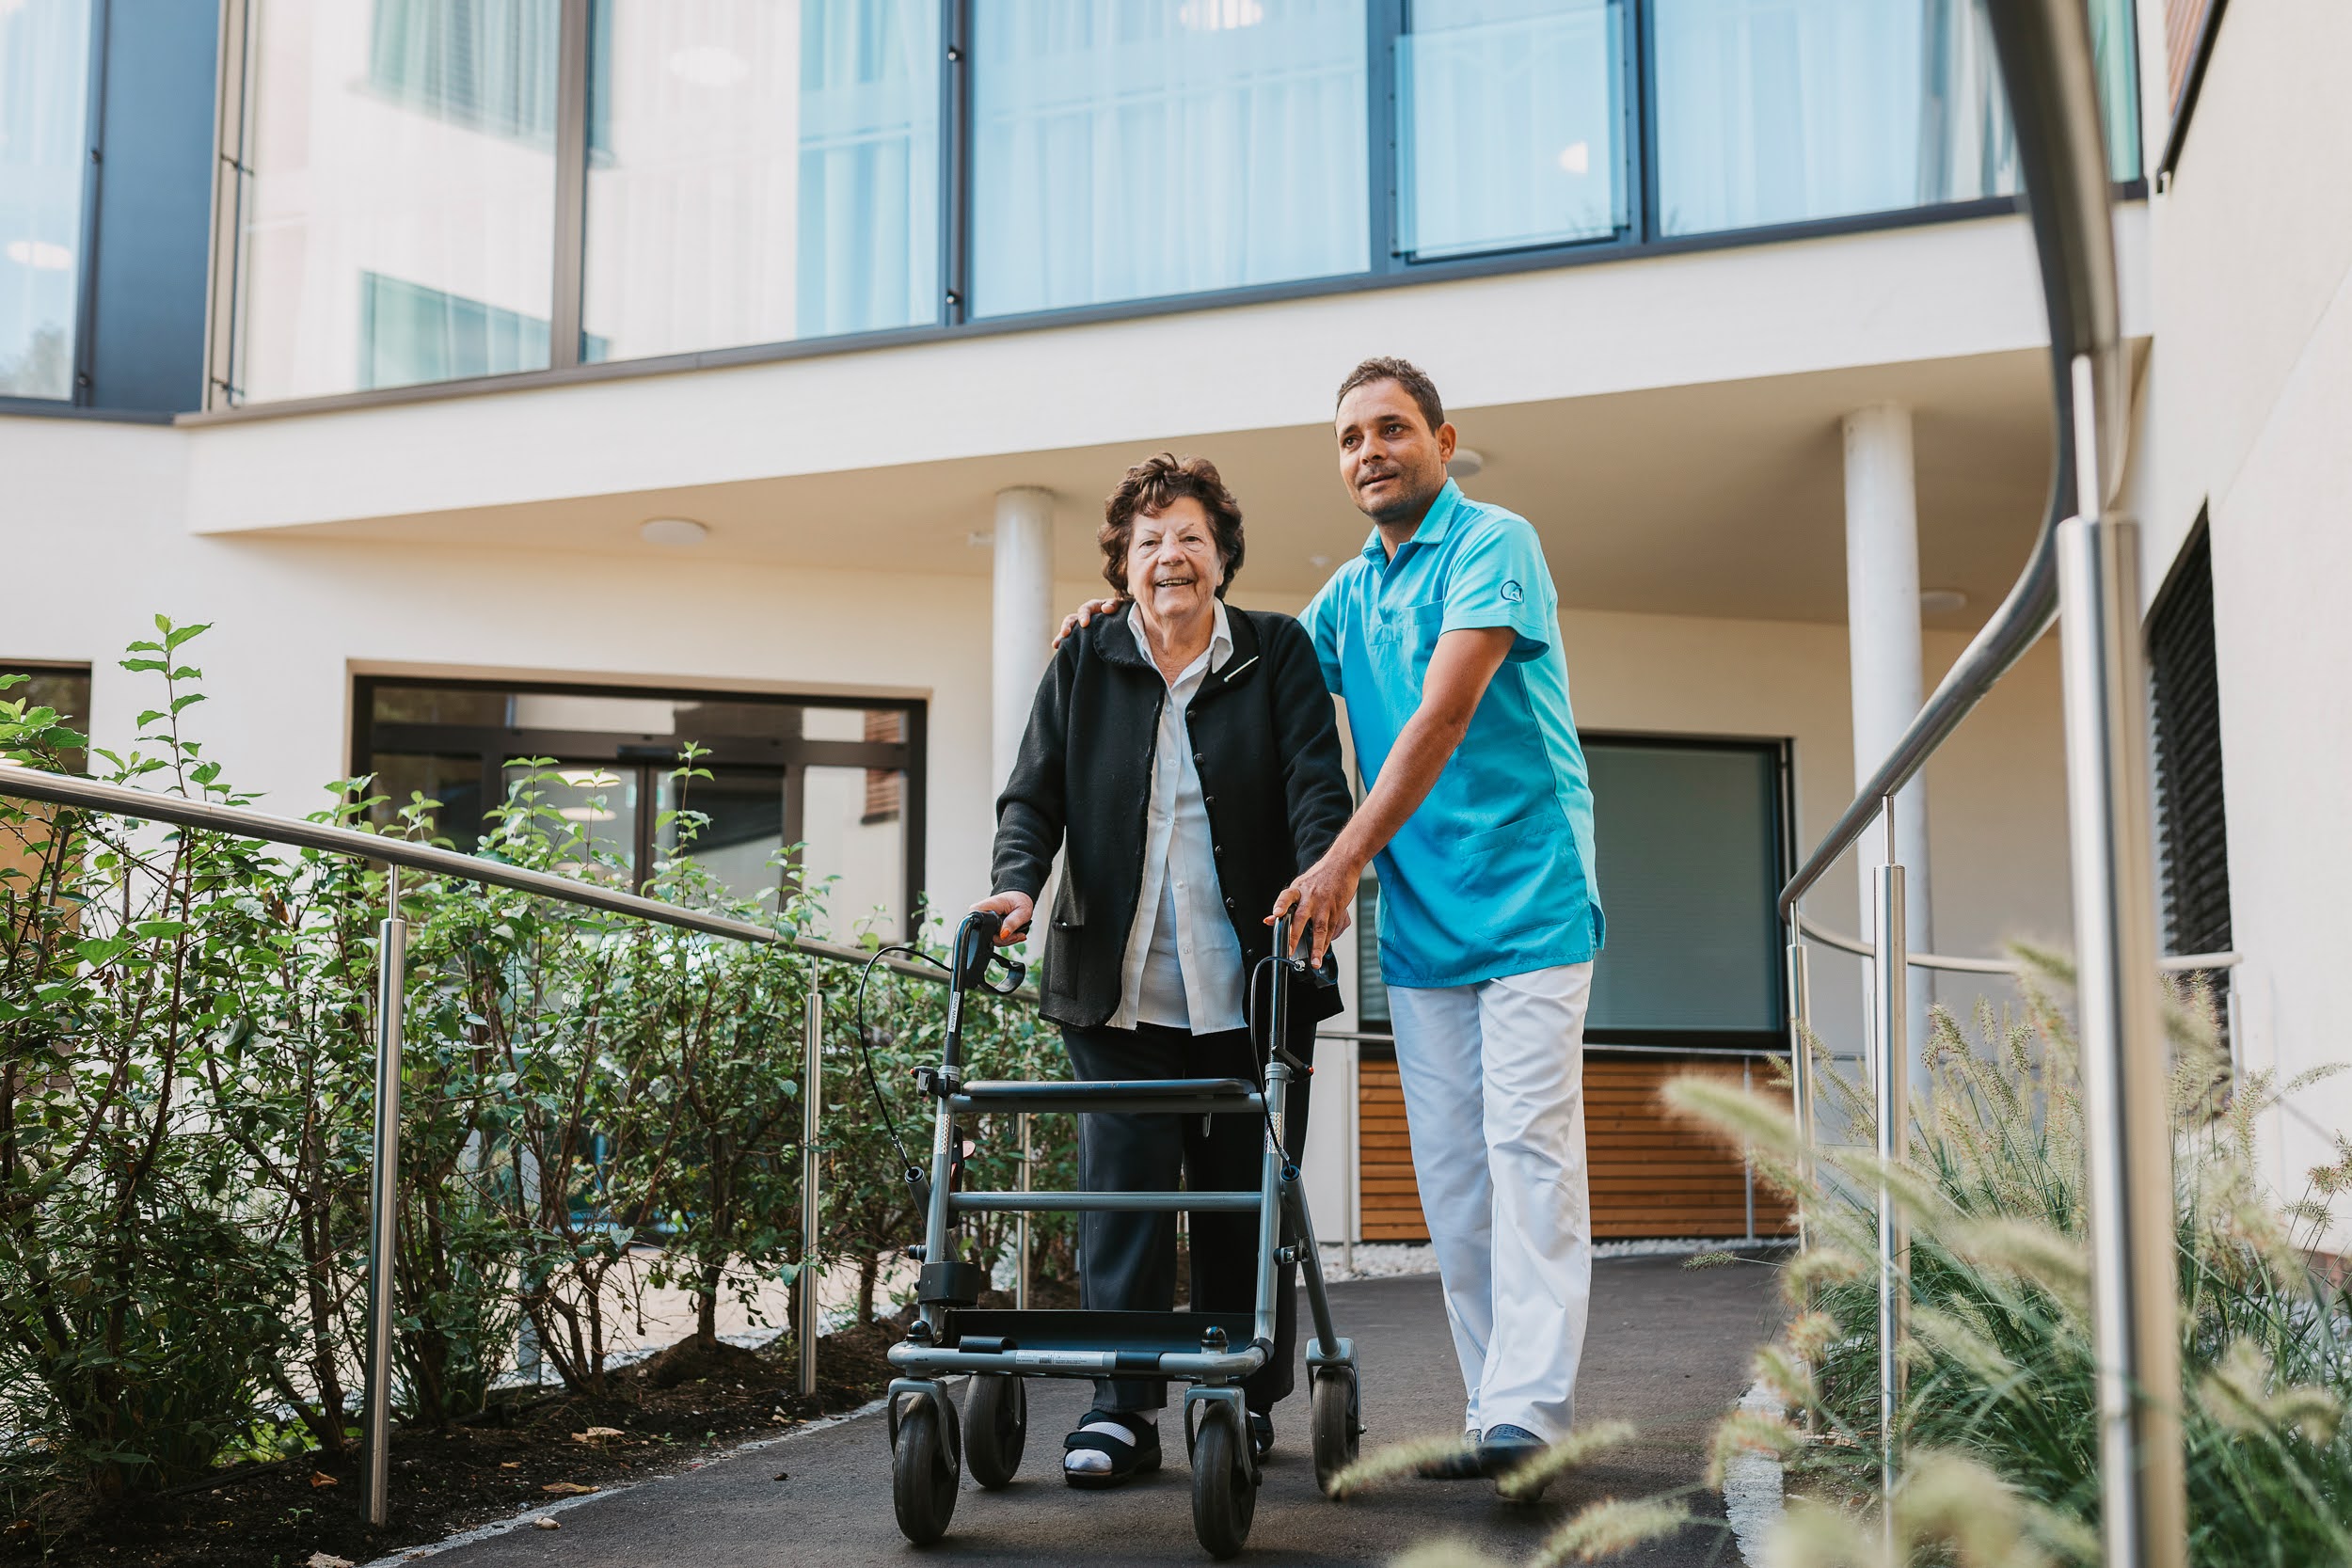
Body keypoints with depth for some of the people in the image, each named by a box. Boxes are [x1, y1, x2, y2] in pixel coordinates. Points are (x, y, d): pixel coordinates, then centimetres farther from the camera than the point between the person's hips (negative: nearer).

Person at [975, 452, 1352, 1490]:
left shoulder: (1278, 655, 7)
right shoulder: (1083, 665, 11)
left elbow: (1317, 782, -2)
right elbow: (1034, 794, 7)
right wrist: (1017, 886, -12)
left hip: (1249, 985, -1)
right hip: (1118, 986, 1)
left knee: (1248, 1196, 5)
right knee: (1121, 1196, -2)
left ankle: (1248, 1400, 18)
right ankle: (1122, 1408, 4)